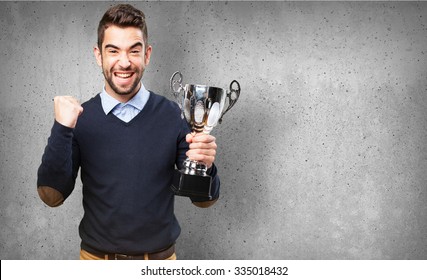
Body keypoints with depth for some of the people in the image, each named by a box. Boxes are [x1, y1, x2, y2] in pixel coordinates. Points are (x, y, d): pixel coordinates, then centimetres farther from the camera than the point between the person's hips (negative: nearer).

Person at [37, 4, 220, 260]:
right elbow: (52, 196, -12)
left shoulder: (173, 116, -11)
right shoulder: (79, 117, -7)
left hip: (159, 258, 0)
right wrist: (61, 130, -24)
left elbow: (203, 199, -7)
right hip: (97, 257, 1)